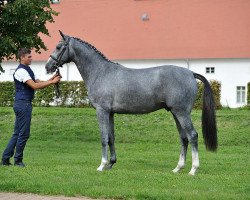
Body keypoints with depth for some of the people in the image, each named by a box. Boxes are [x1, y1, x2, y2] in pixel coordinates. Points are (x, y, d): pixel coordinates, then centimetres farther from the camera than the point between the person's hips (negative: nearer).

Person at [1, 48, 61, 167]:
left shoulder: (28, 70, 17)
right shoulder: (21, 71, -15)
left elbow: (39, 83, 15)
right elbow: (35, 86, -21)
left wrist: (51, 80, -1)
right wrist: (52, 82, -18)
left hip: (25, 104, 10)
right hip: (22, 104, -10)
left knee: (17, 133, 12)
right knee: (24, 133, -4)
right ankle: (18, 160, 4)